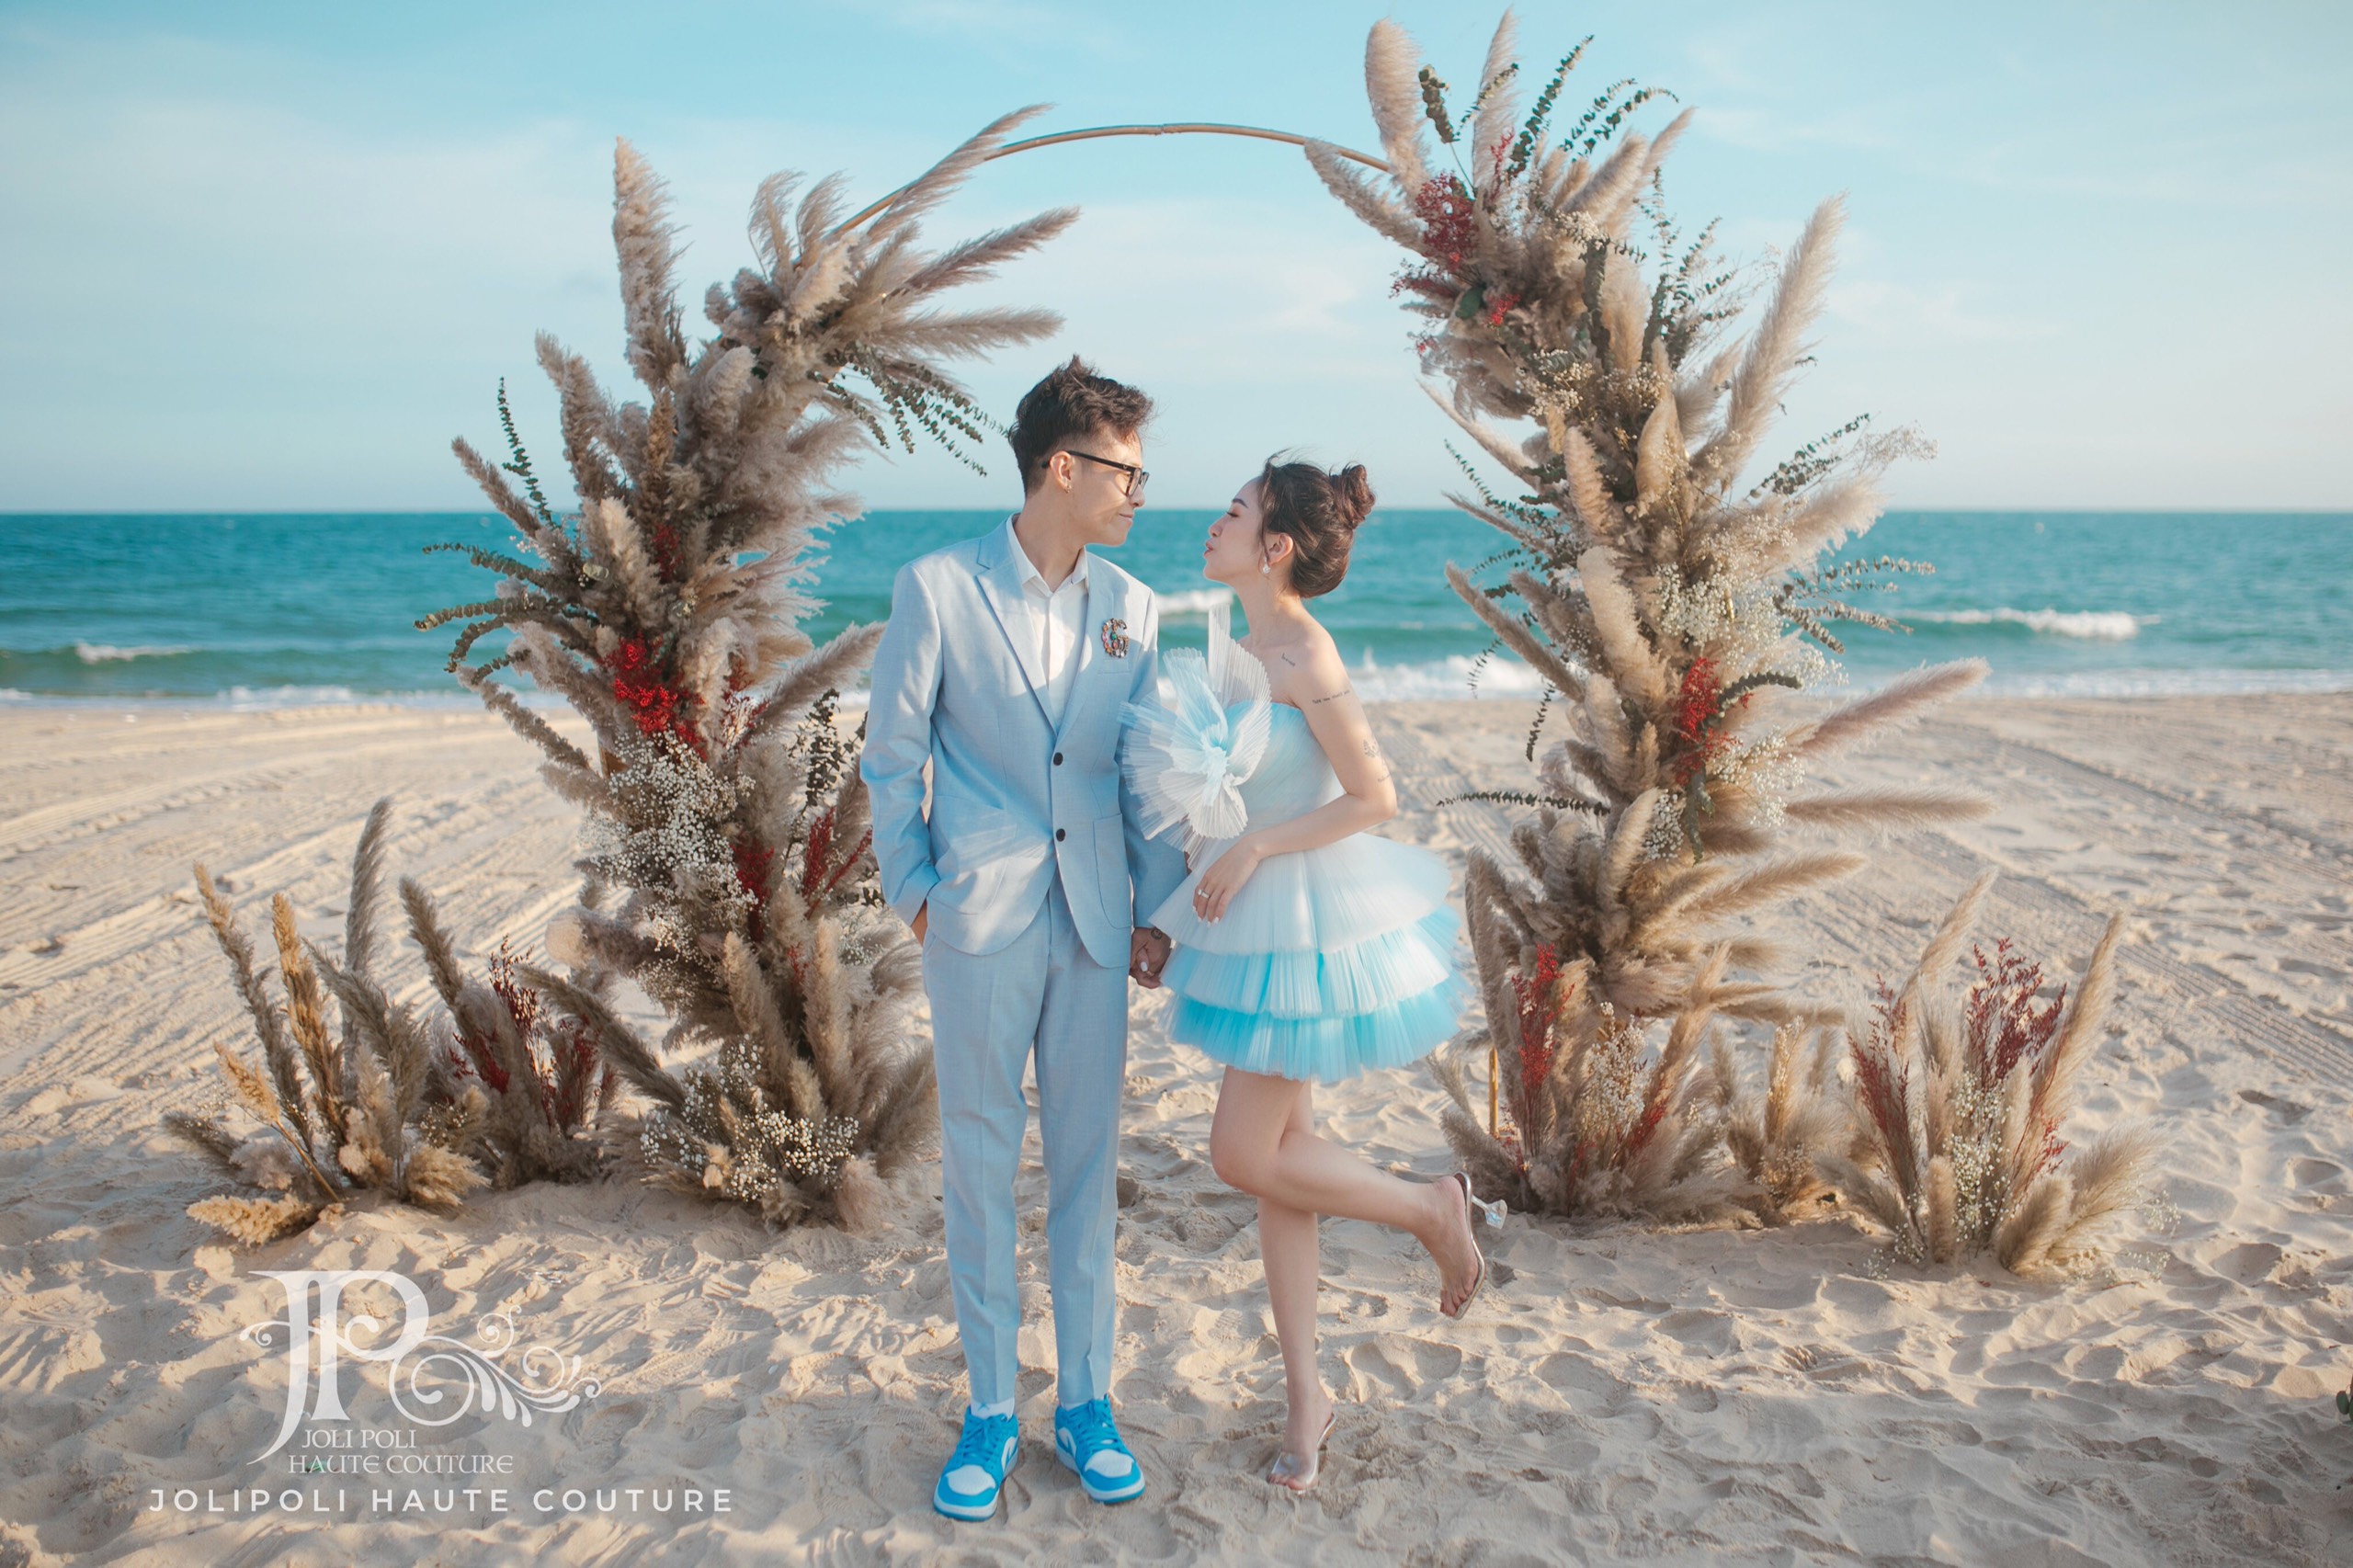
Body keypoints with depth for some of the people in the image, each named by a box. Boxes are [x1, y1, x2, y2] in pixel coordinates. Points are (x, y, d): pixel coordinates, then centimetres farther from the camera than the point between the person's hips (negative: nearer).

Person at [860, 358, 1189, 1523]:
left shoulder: (1130, 606, 7)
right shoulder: (937, 588, -5)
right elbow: (892, 756, 1)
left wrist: (1156, 908, 8)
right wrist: (914, 890, -2)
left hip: (1094, 923, 3)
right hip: (981, 922, -3)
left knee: (1087, 1163, 10)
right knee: (977, 1164, 6)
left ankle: (1084, 1402, 24)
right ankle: (989, 1409, 22)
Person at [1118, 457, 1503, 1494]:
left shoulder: (1303, 652, -18)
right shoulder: (1248, 647, 9)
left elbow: (1375, 796, -20)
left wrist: (1250, 849, -18)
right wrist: (1192, 781, 4)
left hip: (1304, 922, -9)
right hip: (1257, 917, 9)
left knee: (1245, 1156, -5)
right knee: (1278, 1151, 12)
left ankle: (1433, 1208, 17)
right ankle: (1304, 1391, 23)